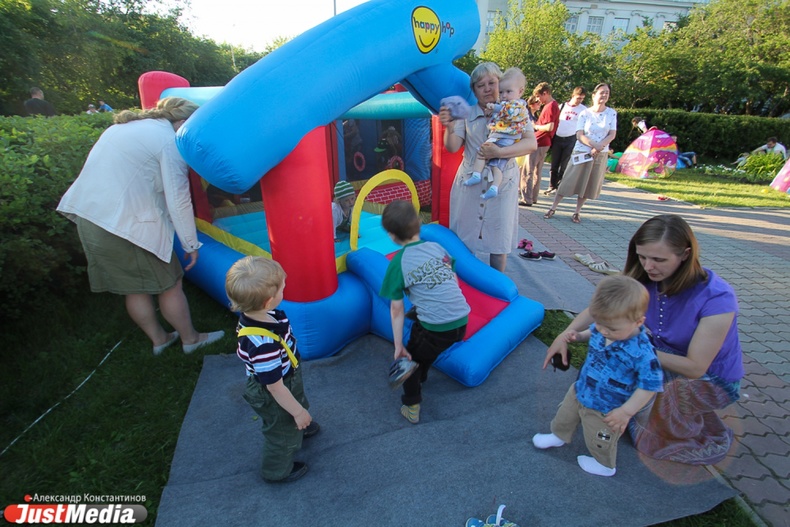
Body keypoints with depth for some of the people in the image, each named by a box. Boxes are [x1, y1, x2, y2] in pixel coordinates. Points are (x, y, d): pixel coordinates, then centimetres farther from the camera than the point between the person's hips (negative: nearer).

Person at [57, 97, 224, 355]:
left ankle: (158, 339, 34)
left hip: (87, 217, 9)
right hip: (125, 225, -9)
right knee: (169, 284, 8)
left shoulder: (126, 126, 17)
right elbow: (179, 201, -13)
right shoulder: (169, 141, -10)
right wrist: (191, 244, -5)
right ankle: (190, 339, 23)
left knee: (134, 286, 19)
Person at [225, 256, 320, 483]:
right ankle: (278, 471, 52)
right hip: (273, 396, -7)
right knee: (283, 432, 22)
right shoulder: (263, 344, -46)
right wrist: (297, 412, -15)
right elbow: (275, 387, -31)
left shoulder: (253, 313, -22)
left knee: (299, 403, 36)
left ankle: (301, 428, 69)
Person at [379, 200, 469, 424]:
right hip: (462, 322, 6)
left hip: (435, 329, -5)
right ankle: (420, 376, 60)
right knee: (426, 351, 35)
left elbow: (397, 309, -4)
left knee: (412, 359, 24)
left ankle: (412, 408, 37)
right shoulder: (437, 247, 6)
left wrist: (398, 346, 2)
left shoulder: (398, 263, -6)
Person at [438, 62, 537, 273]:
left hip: (503, 183, -1)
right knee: (464, 235, 8)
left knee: (499, 239, 7)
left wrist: (499, 152, -27)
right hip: (470, 182, 1)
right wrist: (449, 127, -28)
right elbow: (453, 147, -7)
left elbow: (531, 143, -13)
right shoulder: (467, 113, 2)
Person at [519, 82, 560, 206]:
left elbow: (550, 127, -24)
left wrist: (535, 126, -10)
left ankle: (527, 199, -6)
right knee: (536, 171, 15)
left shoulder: (551, 106, -15)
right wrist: (536, 125, 6)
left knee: (527, 171, -7)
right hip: (543, 143, 10)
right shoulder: (552, 105, 16)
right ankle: (533, 197, 23)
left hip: (539, 143, -10)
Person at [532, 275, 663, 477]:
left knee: (600, 442, 24)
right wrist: (578, 335, -12)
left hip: (605, 410, -6)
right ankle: (559, 436, 63)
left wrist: (626, 411, -24)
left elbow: (650, 384, -26)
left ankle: (605, 465, 56)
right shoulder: (602, 328, -19)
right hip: (580, 390, 6)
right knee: (565, 415, 31)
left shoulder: (641, 352, -36)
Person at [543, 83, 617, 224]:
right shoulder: (585, 113, -2)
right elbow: (579, 135, -9)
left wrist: (599, 147, -18)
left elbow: (612, 135, -2)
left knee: (589, 185, 4)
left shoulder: (612, 113, 3)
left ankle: (577, 212, 13)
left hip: (601, 154, 2)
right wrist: (595, 145, -22)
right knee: (569, 181, -3)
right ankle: (553, 208, 5)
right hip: (582, 153, -2)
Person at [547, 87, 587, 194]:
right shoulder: (562, 106, 9)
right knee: (554, 165, 3)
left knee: (564, 166, -1)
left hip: (571, 140, -2)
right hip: (557, 138, 2)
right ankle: (552, 187, 10)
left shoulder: (584, 110, 3)